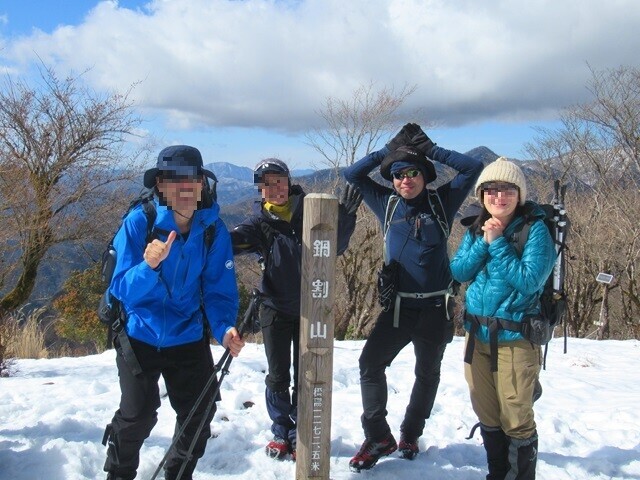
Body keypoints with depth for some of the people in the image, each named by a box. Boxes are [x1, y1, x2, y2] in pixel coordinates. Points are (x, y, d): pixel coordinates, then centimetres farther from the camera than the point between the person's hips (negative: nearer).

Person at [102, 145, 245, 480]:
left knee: (200, 413, 9)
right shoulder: (138, 222, -19)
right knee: (138, 414, -7)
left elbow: (219, 290, -9)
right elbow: (122, 290, -22)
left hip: (188, 336, 3)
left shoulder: (213, 228, -13)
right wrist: (148, 266, -42)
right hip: (139, 335, -3)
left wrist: (224, 328, -28)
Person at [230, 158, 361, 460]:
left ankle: (299, 433, 25)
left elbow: (335, 247, -5)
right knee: (278, 376, 8)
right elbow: (235, 241, -19)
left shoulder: (308, 212, -1)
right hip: (276, 309, 0)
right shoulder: (260, 222, -1)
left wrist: (345, 218, -21)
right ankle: (280, 432, 27)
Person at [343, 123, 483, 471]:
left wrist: (429, 150, -3)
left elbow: (473, 167, -2)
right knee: (370, 363, -11)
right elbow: (352, 175, 7)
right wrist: (388, 151, 1)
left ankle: (411, 433, 32)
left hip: (436, 307, 0)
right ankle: (377, 436, 0)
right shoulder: (386, 204, 6)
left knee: (427, 372, 14)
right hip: (398, 305, 0)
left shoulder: (442, 201, 2)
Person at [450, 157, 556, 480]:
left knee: (516, 421, 2)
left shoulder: (535, 229, -10)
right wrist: (483, 243, -12)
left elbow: (529, 281, -19)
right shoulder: (476, 230, 8)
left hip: (516, 337, -6)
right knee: (487, 417, 17)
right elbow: (459, 272, 0)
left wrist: (498, 243, -19)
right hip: (478, 335, 6)